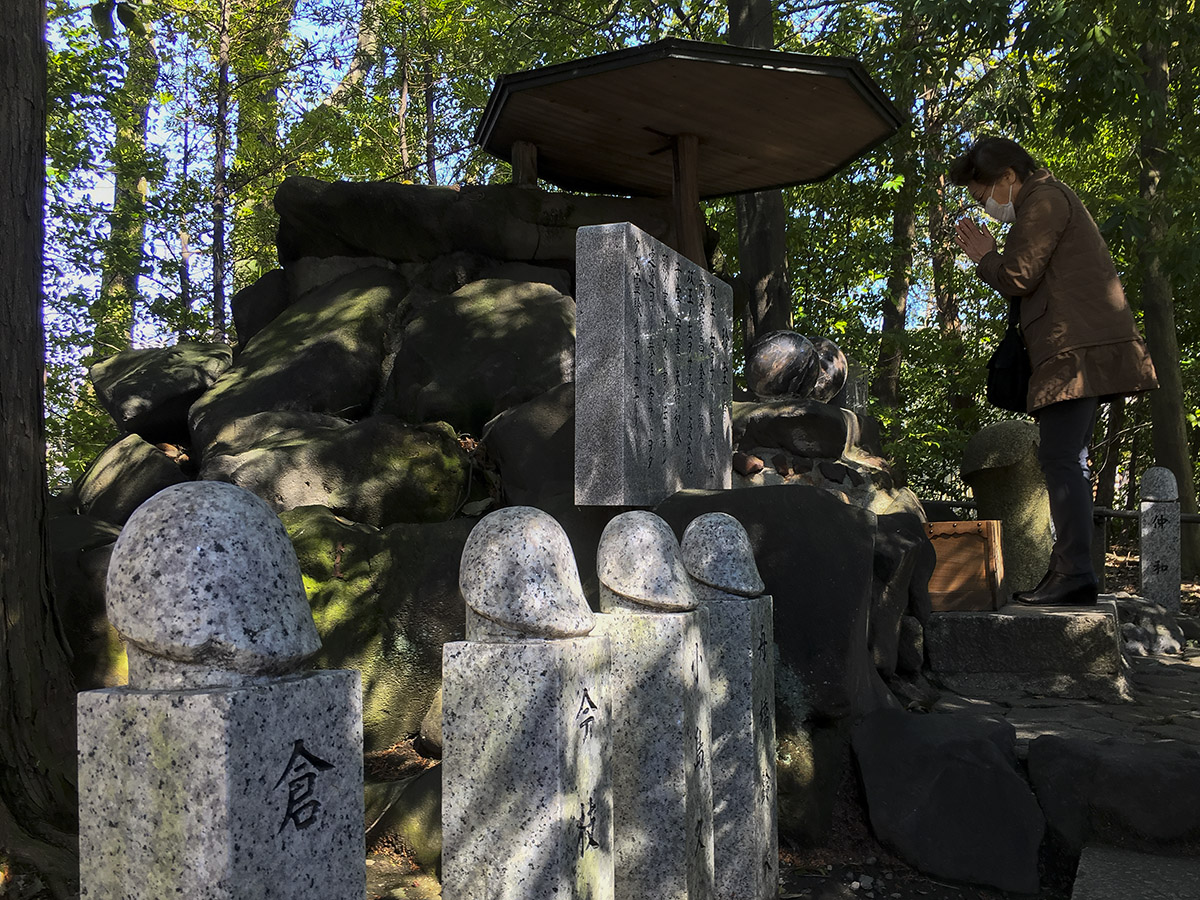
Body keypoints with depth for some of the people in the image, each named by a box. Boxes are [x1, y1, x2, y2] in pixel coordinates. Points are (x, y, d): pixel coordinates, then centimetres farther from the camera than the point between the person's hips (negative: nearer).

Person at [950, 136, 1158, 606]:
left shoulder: (1043, 198, -5)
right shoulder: (1052, 200, 28)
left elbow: (1017, 277, -12)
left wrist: (983, 256, 6)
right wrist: (989, 256, 17)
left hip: (1078, 350, -11)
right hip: (1083, 351, 11)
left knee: (1061, 460, -15)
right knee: (1067, 461, 9)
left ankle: (1077, 573, -18)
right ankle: (1067, 569, 11)